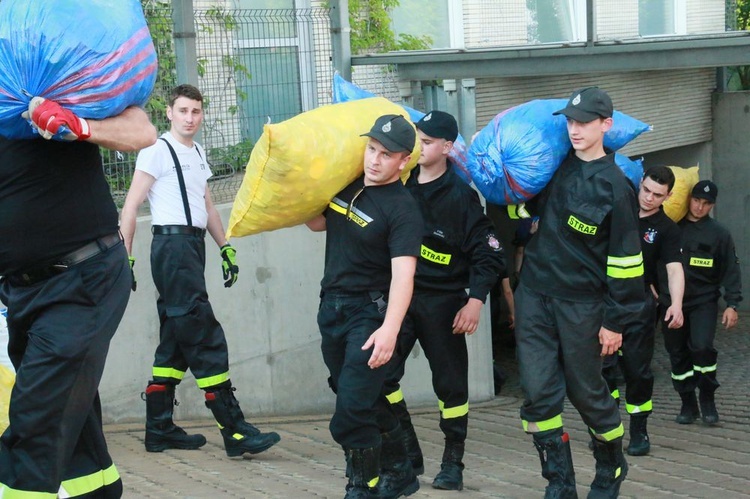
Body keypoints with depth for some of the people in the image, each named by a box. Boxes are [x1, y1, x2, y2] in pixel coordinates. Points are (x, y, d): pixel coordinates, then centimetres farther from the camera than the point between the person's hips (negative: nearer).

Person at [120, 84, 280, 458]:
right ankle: (235, 432, -12)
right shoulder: (157, 150, -5)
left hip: (194, 245, 9)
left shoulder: (198, 153, 20)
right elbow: (131, 207, -8)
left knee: (176, 342, 10)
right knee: (205, 339, -12)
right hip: (172, 245, -9)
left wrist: (226, 248, 21)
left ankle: (159, 429, 17)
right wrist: (124, 258, -13)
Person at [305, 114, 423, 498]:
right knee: (366, 400, 18)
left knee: (352, 408, -12)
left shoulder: (402, 209, -17)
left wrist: (390, 329, -40)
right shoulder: (347, 184, 5)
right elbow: (318, 222, 23)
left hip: (370, 313, -8)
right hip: (332, 307, 8)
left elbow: (402, 273, -28)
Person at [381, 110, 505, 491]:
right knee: (380, 374, -1)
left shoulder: (461, 195, -9)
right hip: (399, 295, 4)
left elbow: (488, 253, -10)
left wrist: (475, 302, -16)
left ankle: (453, 463, 19)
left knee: (450, 383, 5)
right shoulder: (401, 184, 3)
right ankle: (408, 455, 14)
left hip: (442, 302, -4)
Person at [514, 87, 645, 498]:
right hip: (534, 294, 4)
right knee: (539, 393, -1)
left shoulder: (615, 186, -12)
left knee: (587, 392, 8)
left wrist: (616, 321, -9)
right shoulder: (555, 164, 4)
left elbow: (625, 259, -10)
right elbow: (529, 206, 27)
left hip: (581, 304, -4)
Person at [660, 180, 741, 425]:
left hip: (704, 301, -2)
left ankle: (707, 399, 1)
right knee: (678, 354, 5)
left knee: (702, 347, -18)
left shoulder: (719, 234, -1)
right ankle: (688, 403, 19)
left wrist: (732, 304, -8)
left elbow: (731, 270, -1)